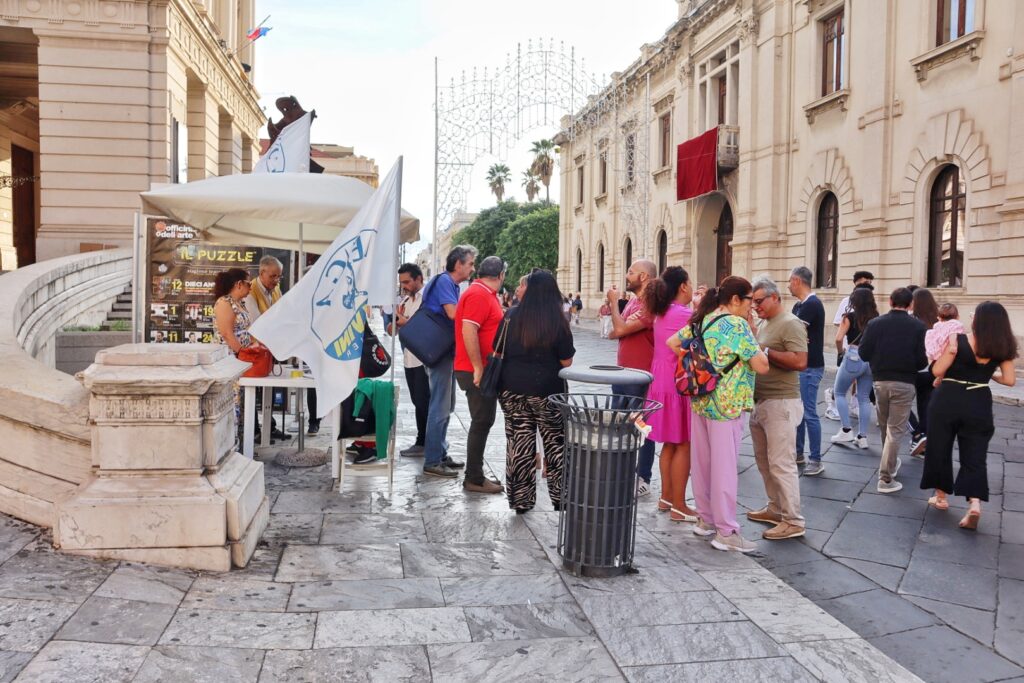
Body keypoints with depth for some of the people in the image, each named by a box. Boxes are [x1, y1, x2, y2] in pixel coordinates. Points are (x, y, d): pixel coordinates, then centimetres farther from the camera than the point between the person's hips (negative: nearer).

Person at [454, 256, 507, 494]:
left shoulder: (485, 294, 17)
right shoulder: (478, 295, -15)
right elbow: (468, 331, -24)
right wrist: (478, 368, -24)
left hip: (484, 370, 10)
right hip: (477, 371, -10)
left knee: (482, 422, 15)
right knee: (482, 422, -4)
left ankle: (475, 475, 23)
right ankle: (474, 479, 3)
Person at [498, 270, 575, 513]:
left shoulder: (512, 316, -2)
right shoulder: (558, 322, -9)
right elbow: (566, 362, -5)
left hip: (512, 389, 2)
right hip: (547, 390, -2)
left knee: (519, 445, 9)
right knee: (556, 444, 13)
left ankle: (520, 500, 15)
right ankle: (561, 497, 21)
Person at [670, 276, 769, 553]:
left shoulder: (701, 320, 8)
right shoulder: (737, 325, -14)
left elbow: (672, 343, 14)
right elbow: (762, 366, -16)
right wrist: (752, 335, -3)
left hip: (700, 401, 8)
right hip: (727, 404, -8)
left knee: (701, 462, 14)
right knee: (724, 468, -2)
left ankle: (705, 519, 27)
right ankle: (726, 532, 5)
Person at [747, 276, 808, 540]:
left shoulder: (790, 324, -12)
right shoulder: (763, 323, 14)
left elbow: (800, 362, -22)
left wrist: (764, 351, -20)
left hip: (781, 403, -9)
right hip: (759, 402, 9)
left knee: (781, 464, -5)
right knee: (764, 460, 16)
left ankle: (793, 521, 3)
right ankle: (776, 508, 28)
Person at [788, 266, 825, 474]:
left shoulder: (812, 304, -16)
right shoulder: (799, 305, 15)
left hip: (810, 367, -10)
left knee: (809, 414, -7)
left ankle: (816, 461, -1)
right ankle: (798, 453, 24)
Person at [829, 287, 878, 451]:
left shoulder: (850, 317, -5)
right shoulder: (876, 318, 5)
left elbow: (839, 338, -13)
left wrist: (840, 353, 3)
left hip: (853, 358, -4)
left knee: (839, 393, 13)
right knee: (864, 398, 10)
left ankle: (846, 430, 5)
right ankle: (862, 436, 10)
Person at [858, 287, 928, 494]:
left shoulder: (875, 323, -4)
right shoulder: (918, 326, -8)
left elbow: (863, 353, -5)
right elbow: (922, 359, -11)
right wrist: (911, 366, 11)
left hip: (880, 380, 2)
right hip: (904, 383, -2)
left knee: (884, 426, 20)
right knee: (896, 430, 2)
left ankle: (891, 462, 40)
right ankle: (885, 478, -1)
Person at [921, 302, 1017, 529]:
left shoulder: (958, 341, -14)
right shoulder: (1002, 349, -3)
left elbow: (937, 370, -13)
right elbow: (1010, 380, 0)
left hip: (948, 400, -2)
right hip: (979, 405, 3)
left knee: (939, 449, 14)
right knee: (975, 455, 5)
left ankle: (941, 496, 24)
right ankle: (975, 503, -13)